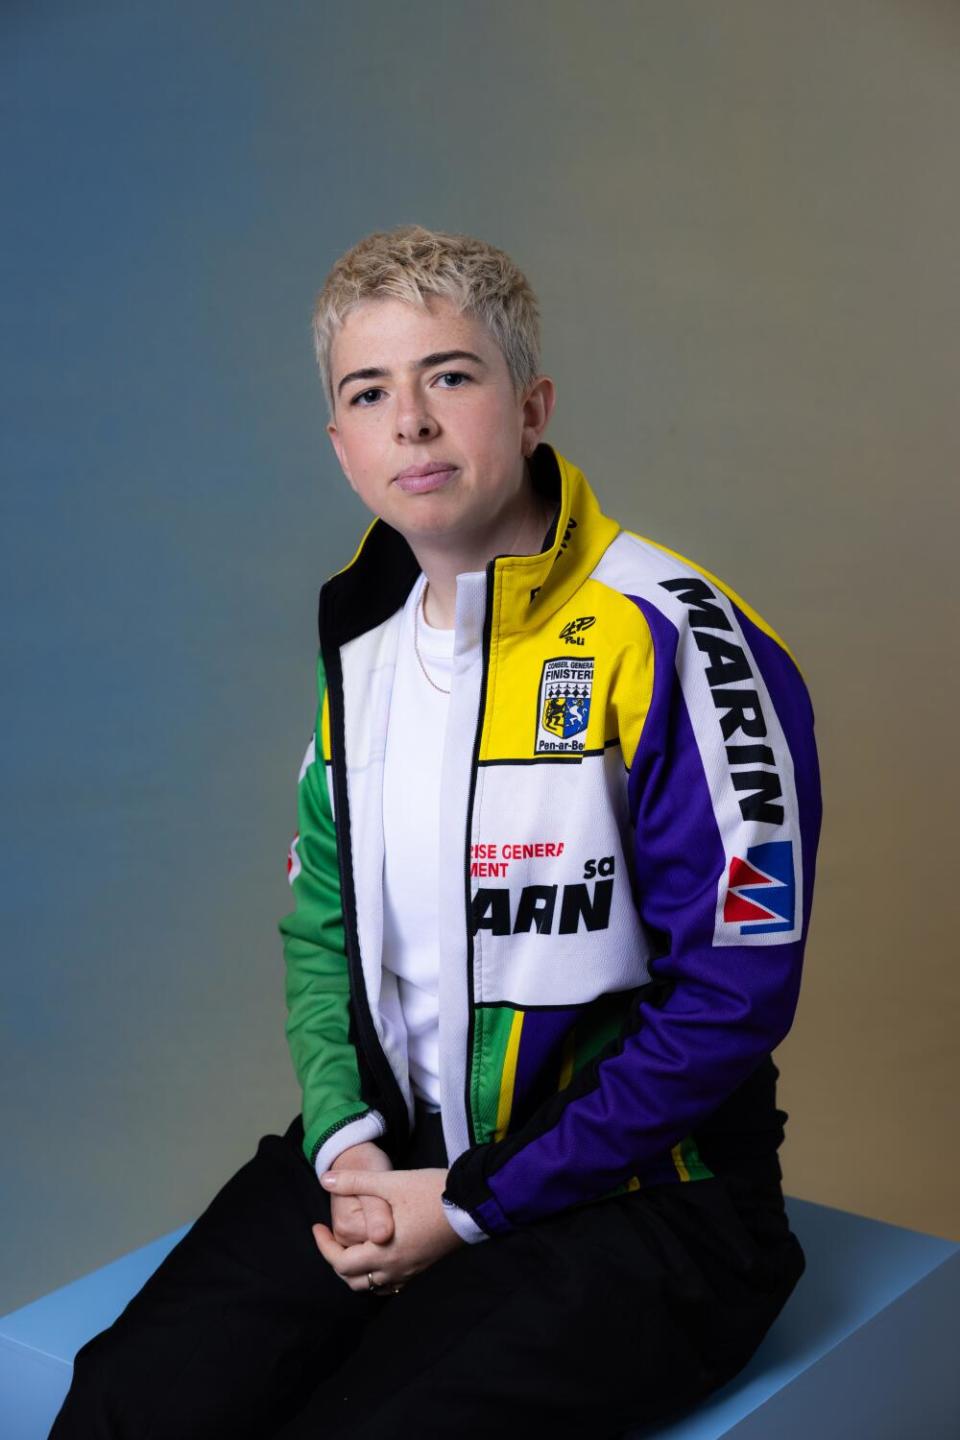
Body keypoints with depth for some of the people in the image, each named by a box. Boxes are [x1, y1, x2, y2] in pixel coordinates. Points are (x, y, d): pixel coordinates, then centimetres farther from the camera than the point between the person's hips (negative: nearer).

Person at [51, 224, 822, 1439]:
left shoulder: (673, 643, -16)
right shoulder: (361, 639, 7)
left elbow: (731, 996, -16)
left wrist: (476, 1203, -13)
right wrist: (345, 1138, -3)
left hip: (629, 1191, -5)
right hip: (388, 1153, 6)